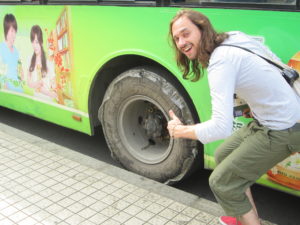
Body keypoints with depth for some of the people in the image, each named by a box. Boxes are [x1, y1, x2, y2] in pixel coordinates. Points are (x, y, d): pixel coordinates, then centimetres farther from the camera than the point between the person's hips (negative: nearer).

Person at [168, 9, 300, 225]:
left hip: (282, 130, -9)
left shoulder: (221, 62, -26)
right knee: (223, 155, 21)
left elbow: (221, 128, -33)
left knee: (221, 183, -2)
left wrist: (179, 131, -17)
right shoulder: (235, 36, 1)